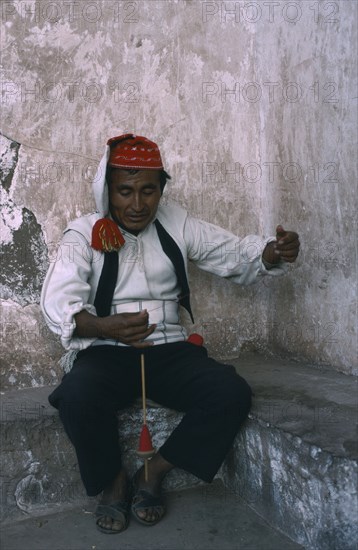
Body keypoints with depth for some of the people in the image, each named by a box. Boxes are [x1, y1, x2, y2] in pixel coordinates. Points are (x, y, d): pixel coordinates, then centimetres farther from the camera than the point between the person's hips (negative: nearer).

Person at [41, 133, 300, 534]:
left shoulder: (177, 224, 8)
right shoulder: (85, 233, -2)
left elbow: (235, 254, 10)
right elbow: (58, 298, -14)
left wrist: (274, 252, -14)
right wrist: (103, 327, -36)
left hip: (169, 350, 3)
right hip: (105, 352, -2)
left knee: (233, 392, -22)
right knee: (77, 396, -34)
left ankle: (153, 475, -1)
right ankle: (113, 481, -2)